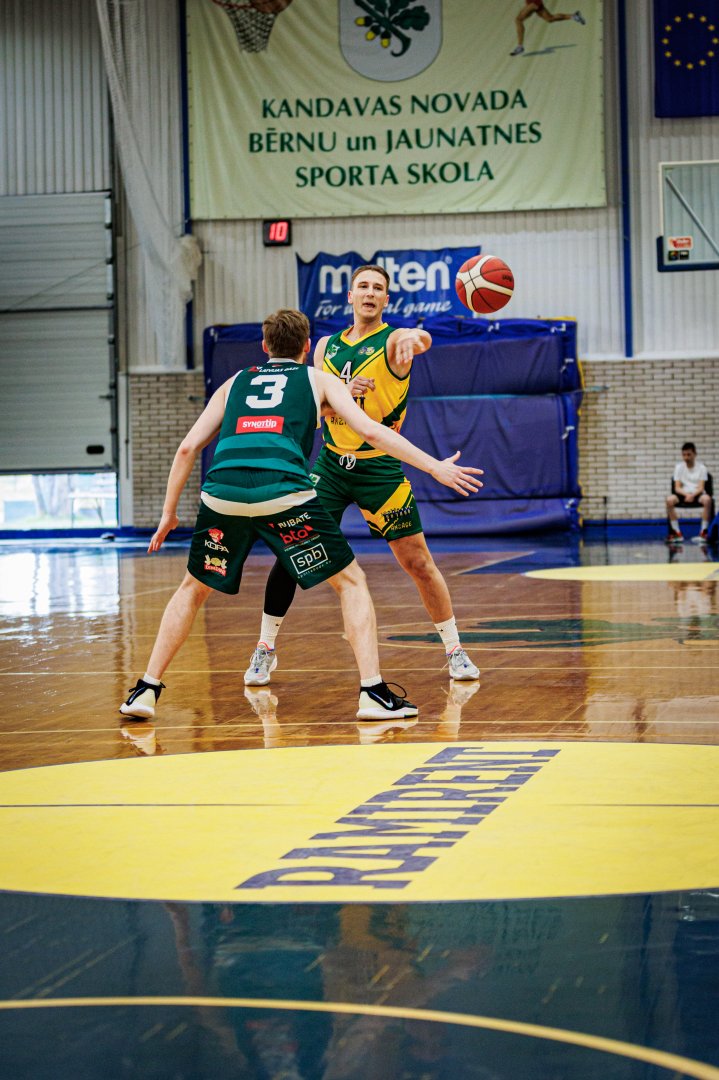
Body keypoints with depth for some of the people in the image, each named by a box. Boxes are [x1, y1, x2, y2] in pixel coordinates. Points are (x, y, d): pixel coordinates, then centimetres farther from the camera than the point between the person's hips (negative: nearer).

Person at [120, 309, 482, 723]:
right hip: (283, 492, -3)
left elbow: (188, 448, 24)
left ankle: (147, 689, 20)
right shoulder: (319, 380, 24)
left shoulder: (235, 383, 31)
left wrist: (169, 512, 32)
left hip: (222, 493, 3)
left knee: (194, 588, 25)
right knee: (351, 582, 12)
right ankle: (374, 693, 1)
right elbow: (370, 430, 11)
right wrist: (435, 467, 13)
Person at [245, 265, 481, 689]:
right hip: (330, 464, 3)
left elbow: (421, 340, -32)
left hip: (381, 468, -3)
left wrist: (414, 338, -58)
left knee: (419, 562, -4)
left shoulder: (392, 340, -7)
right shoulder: (327, 346, 7)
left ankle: (455, 650, 11)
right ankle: (266, 648, 10)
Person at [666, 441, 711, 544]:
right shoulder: (679, 467, 4)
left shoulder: (701, 467, -1)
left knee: (707, 499, -37)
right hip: (683, 494, 2)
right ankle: (677, 533, -24)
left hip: (697, 494, -2)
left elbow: (701, 488, -8)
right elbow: (677, 488, -2)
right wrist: (686, 494, -23)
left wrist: (693, 495, -29)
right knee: (670, 499, -30)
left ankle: (704, 532, -26)